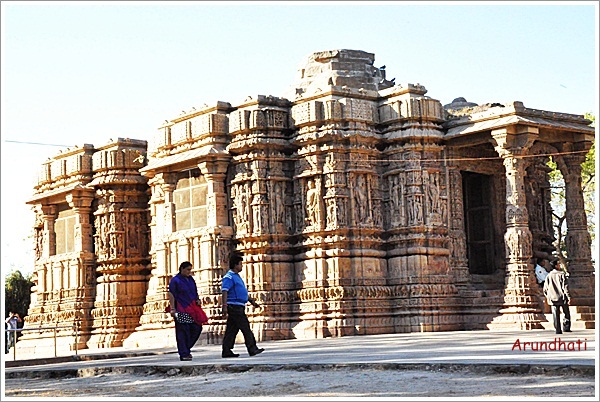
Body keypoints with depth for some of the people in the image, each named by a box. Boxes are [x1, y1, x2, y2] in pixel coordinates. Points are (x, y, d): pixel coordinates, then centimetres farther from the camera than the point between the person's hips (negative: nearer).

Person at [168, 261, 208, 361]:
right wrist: (172, 308, -16)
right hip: (181, 310, -7)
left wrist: (197, 300, 6)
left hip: (192, 309, 7)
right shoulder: (175, 280, -5)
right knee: (182, 332, -4)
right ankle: (184, 354, 1)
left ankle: (185, 348, 18)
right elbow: (171, 295, -9)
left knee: (197, 328, 4)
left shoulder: (191, 279, 16)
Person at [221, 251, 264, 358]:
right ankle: (252, 349, -8)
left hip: (239, 307, 10)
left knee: (232, 329, 9)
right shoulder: (229, 277, -11)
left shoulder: (236, 276, 20)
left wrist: (251, 300, 28)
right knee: (245, 328, -9)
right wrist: (224, 306, -27)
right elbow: (224, 292, -19)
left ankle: (226, 351, 11)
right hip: (234, 306, -10)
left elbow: (242, 292, 30)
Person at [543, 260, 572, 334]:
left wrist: (548, 297, 21)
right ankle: (566, 327, 4)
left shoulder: (548, 276, 5)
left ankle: (558, 330, 0)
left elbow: (545, 289, 8)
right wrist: (568, 296, -10)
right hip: (562, 298, -3)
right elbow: (565, 286, -12)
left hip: (553, 298, 3)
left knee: (556, 315, 4)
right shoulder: (562, 274, -6)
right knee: (566, 313, 10)